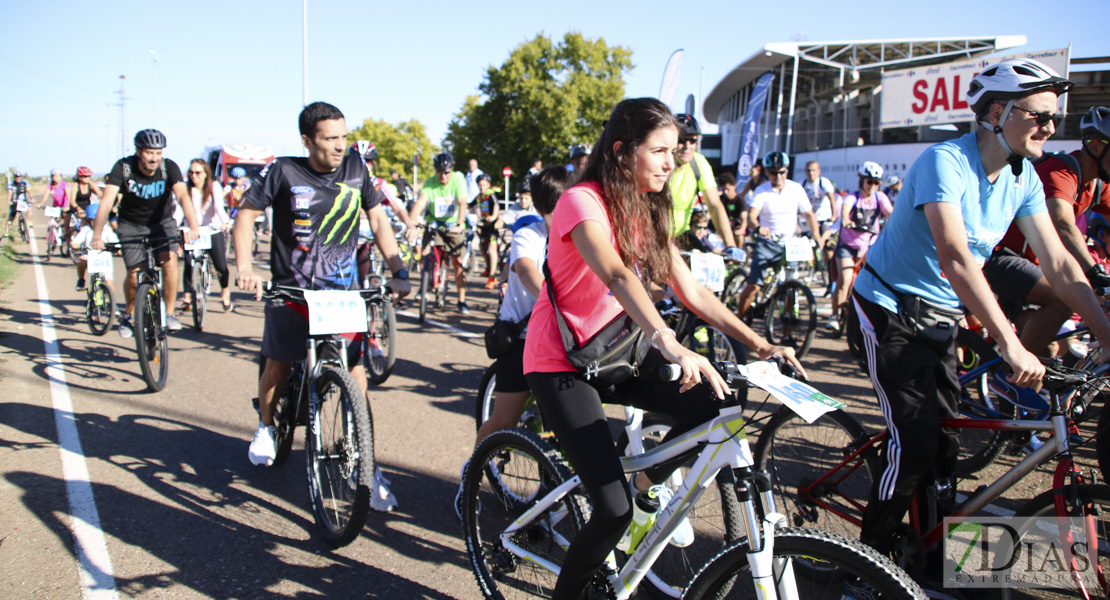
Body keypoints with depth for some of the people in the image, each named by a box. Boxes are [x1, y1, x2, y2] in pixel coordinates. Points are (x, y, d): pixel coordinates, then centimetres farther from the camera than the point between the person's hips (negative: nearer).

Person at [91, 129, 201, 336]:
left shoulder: (169, 167, -21)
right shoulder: (123, 167, -21)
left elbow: (183, 195, -36)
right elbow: (107, 200, -29)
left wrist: (193, 226, -53)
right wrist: (96, 235, -42)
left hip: (161, 222, 0)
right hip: (131, 225, 0)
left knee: (169, 261, -24)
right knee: (134, 276, -9)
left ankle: (170, 313, -8)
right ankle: (128, 314, 20)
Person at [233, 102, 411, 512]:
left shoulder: (355, 167, -1)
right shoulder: (283, 171, -8)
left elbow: (378, 220, 6)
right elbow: (246, 215, -1)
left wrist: (398, 271, -3)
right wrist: (245, 268, -15)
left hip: (343, 291, 1)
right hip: (291, 290, 0)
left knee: (356, 375, -7)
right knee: (278, 365, 11)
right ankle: (266, 426, 44)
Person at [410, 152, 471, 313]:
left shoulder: (458, 179, -14)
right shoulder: (429, 183, -13)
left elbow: (462, 203, -24)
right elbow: (420, 202, -27)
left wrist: (459, 224, -38)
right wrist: (411, 221, -44)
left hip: (453, 225, -1)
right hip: (434, 224, 1)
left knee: (458, 263, -2)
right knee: (424, 253, -17)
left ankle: (462, 300, 8)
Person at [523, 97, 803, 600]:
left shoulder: (647, 212, 6)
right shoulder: (583, 203, -19)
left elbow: (691, 291, 3)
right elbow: (617, 277, -38)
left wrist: (757, 343, -8)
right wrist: (669, 345, -53)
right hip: (561, 362, -7)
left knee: (708, 400, -15)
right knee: (614, 511, -17)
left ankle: (650, 482, 11)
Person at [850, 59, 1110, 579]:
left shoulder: (1023, 178, 0)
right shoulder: (944, 161, -24)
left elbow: (1059, 264, -1)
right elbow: (954, 257, -37)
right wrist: (1010, 345, -42)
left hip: (942, 316, 7)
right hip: (892, 308, -7)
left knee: (944, 439, 7)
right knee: (916, 442, -12)